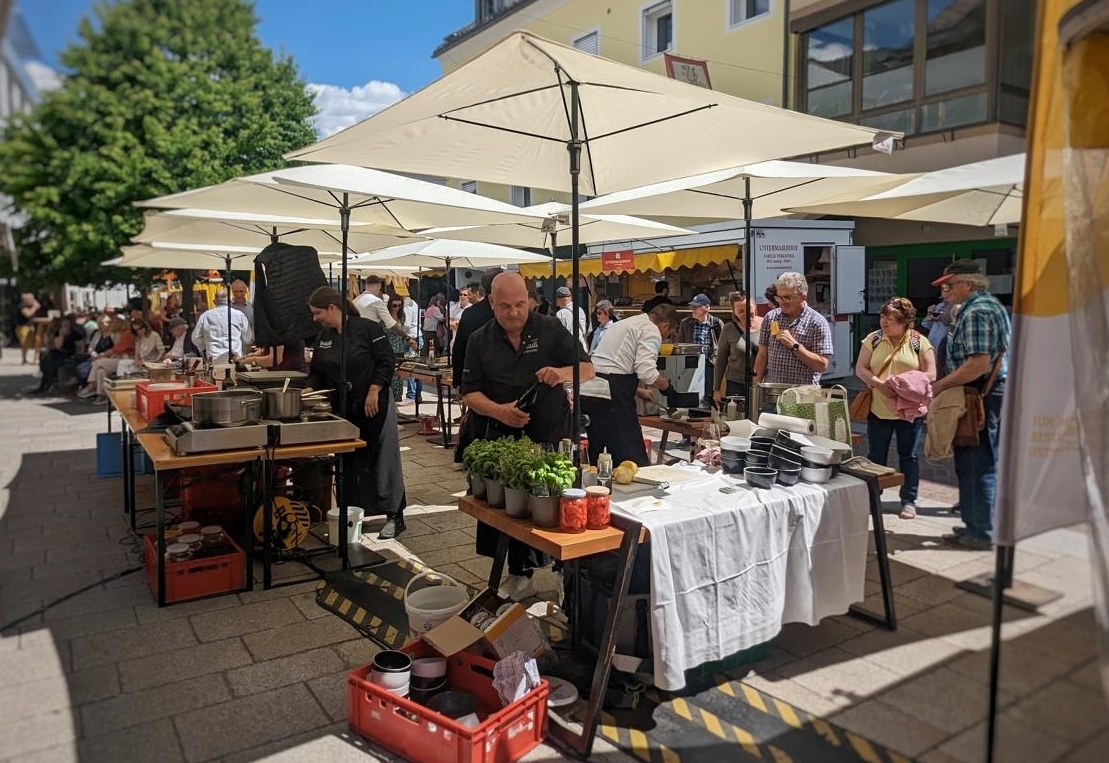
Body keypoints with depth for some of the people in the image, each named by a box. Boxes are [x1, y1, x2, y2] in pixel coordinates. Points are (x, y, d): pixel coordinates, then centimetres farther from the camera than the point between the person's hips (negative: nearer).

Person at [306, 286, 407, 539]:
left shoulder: (368, 328, -12)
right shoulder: (324, 338, 9)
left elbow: (386, 363, -14)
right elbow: (317, 373, 13)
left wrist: (373, 393, -18)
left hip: (374, 405, -6)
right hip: (343, 408, 7)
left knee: (383, 459, -3)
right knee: (348, 461, 11)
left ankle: (395, 517, 7)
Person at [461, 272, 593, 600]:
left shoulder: (550, 329, 0)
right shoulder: (479, 341, 5)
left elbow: (588, 370, 0)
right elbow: (470, 393, 2)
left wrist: (564, 373, -23)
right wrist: (498, 411, -18)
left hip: (553, 436, -1)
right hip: (504, 438, 2)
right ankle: (519, 574, 24)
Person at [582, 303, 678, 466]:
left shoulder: (623, 323, 26)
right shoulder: (651, 332, -3)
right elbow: (647, 373, -16)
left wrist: (640, 392, 35)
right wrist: (665, 385, 3)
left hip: (586, 391, 9)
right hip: (610, 397, -9)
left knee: (597, 456, 16)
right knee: (631, 455, -5)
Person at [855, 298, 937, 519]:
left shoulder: (920, 342, -3)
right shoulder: (873, 339, 2)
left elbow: (930, 374, -5)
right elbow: (860, 369, -1)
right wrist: (878, 383, -19)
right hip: (879, 409, 2)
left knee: (909, 456, 9)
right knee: (876, 456, 10)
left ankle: (909, 501, 20)